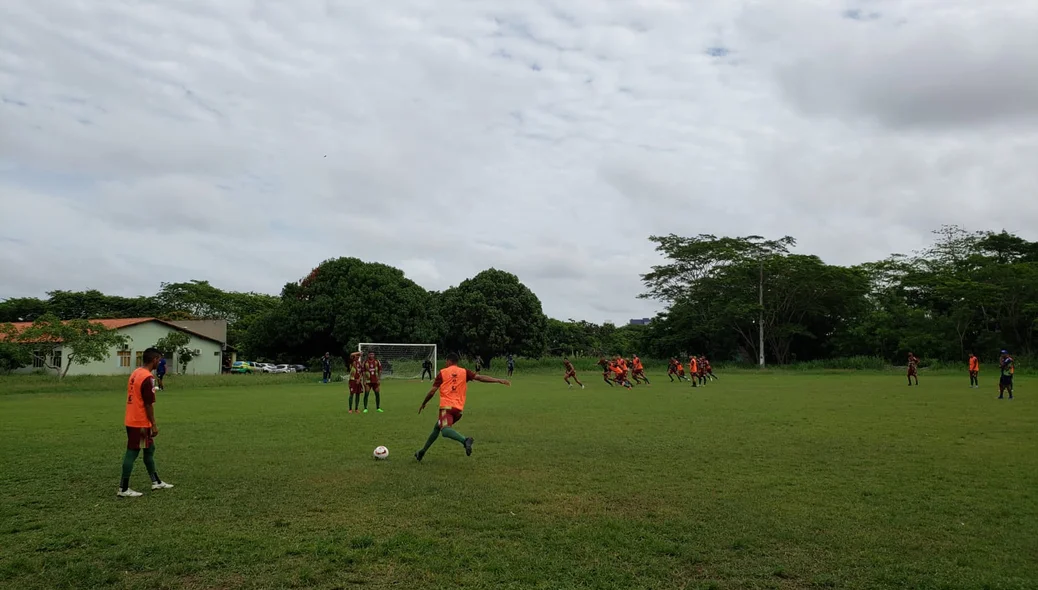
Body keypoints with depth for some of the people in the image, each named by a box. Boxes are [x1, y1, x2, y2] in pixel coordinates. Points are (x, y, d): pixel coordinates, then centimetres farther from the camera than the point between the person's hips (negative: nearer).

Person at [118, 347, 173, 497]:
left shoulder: (135, 373, 10)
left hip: (132, 420, 10)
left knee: (149, 449, 17)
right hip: (140, 423, -10)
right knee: (132, 453, -2)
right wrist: (154, 425, -13)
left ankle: (156, 482, 26)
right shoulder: (147, 378, -20)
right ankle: (123, 489, 5)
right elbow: (148, 404, -20)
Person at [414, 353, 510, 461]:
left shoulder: (442, 373, 6)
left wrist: (424, 404, 20)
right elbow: (480, 377, -1)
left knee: (445, 430, -25)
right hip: (459, 408, 5)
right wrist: (499, 381, -2)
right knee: (437, 428, 24)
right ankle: (423, 451, 31)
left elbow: (432, 391, 4)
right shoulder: (464, 372, 11)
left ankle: (465, 440, -52)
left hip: (446, 406, -5)